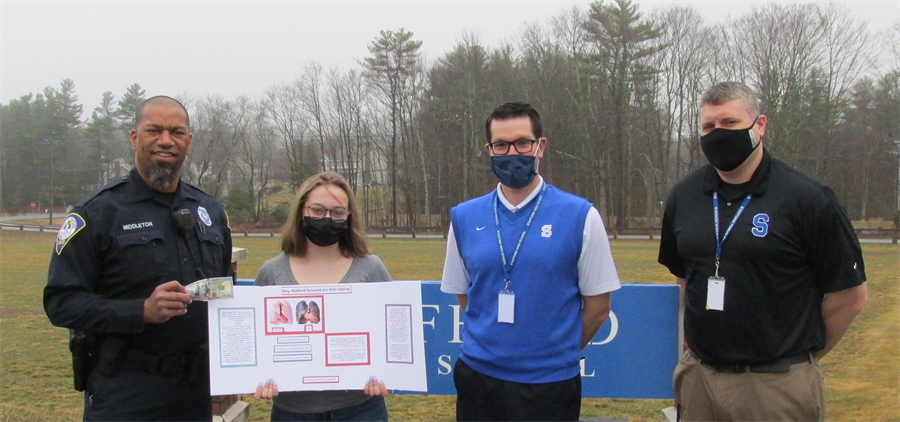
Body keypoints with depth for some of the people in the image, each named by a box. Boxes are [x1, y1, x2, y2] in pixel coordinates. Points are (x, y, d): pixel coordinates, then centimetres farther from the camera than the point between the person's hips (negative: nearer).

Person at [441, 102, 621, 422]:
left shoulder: (580, 216, -7)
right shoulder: (464, 218, 2)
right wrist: (494, 342, 6)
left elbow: (597, 307, -1)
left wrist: (556, 353, 4)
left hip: (550, 383, -2)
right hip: (478, 377, 3)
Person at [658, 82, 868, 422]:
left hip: (777, 386, -4)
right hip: (698, 377, 4)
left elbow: (850, 295, -5)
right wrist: (697, 337, 12)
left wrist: (802, 352, 3)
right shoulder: (684, 197, 5)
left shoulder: (808, 200, -10)